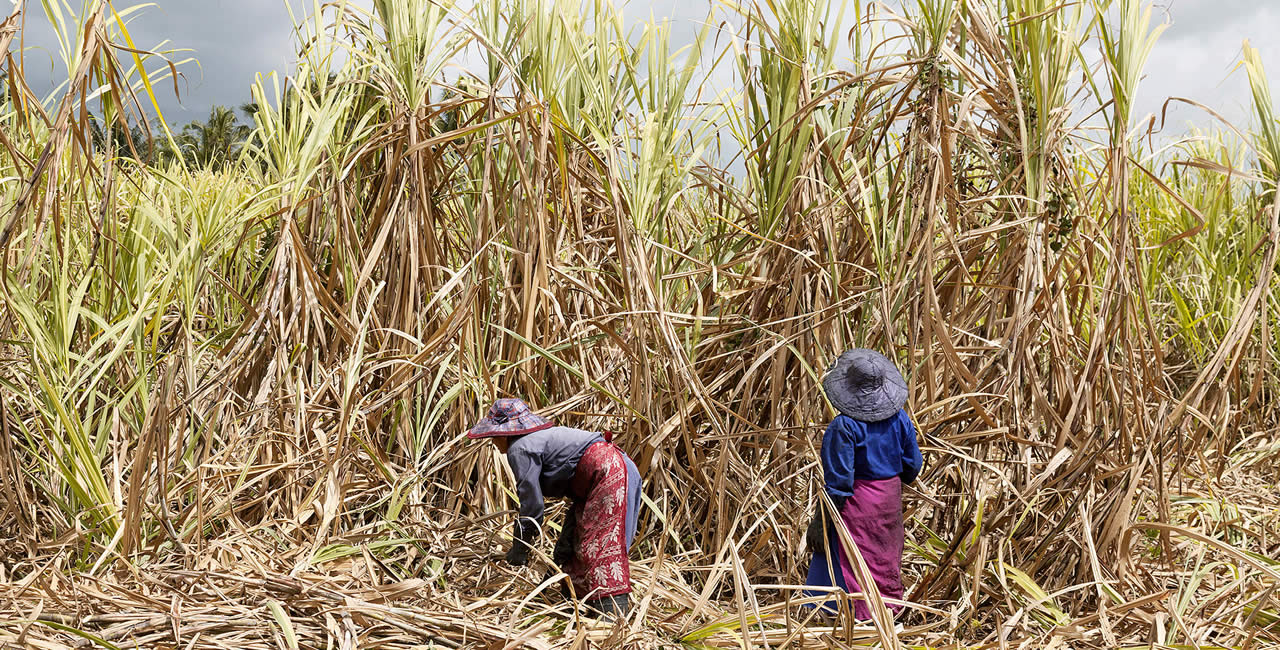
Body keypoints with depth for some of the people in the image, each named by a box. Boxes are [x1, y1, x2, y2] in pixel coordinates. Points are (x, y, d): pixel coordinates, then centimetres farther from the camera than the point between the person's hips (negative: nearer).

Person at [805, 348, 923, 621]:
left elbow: (838, 481, -20)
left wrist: (820, 523, -13)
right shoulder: (899, 418, -2)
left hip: (856, 506, -7)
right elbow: (913, 467, 6)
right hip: (890, 501, 7)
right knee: (885, 564, 21)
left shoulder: (843, 426, -21)